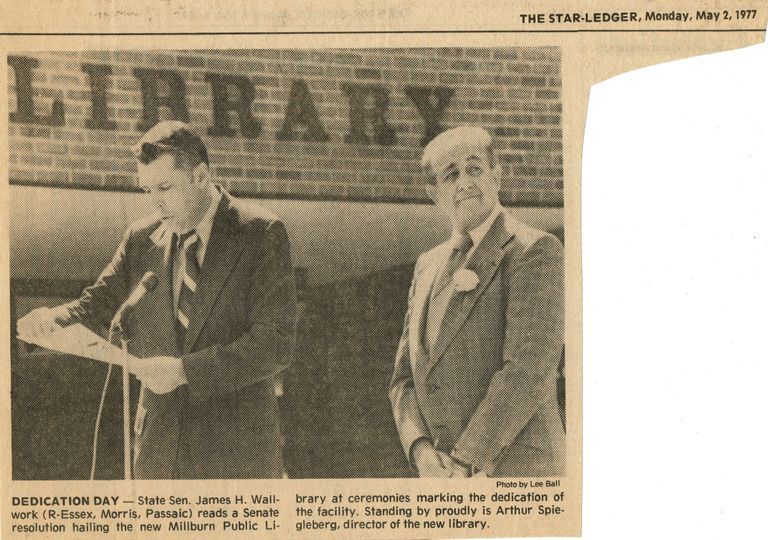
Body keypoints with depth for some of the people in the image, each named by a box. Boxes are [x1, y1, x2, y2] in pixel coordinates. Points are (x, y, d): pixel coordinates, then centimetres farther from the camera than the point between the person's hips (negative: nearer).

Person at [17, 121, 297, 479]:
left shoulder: (261, 234, -7)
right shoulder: (141, 239, 8)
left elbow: (274, 345, -13)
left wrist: (184, 370, -21)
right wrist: (51, 320, -12)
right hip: (159, 447, 4)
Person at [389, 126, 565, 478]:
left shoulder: (536, 251, -7)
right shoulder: (428, 267, 16)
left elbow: (529, 371, -17)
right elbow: (405, 379, 14)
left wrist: (466, 463, -17)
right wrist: (422, 451, -5)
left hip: (514, 473, -7)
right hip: (449, 477, 7)